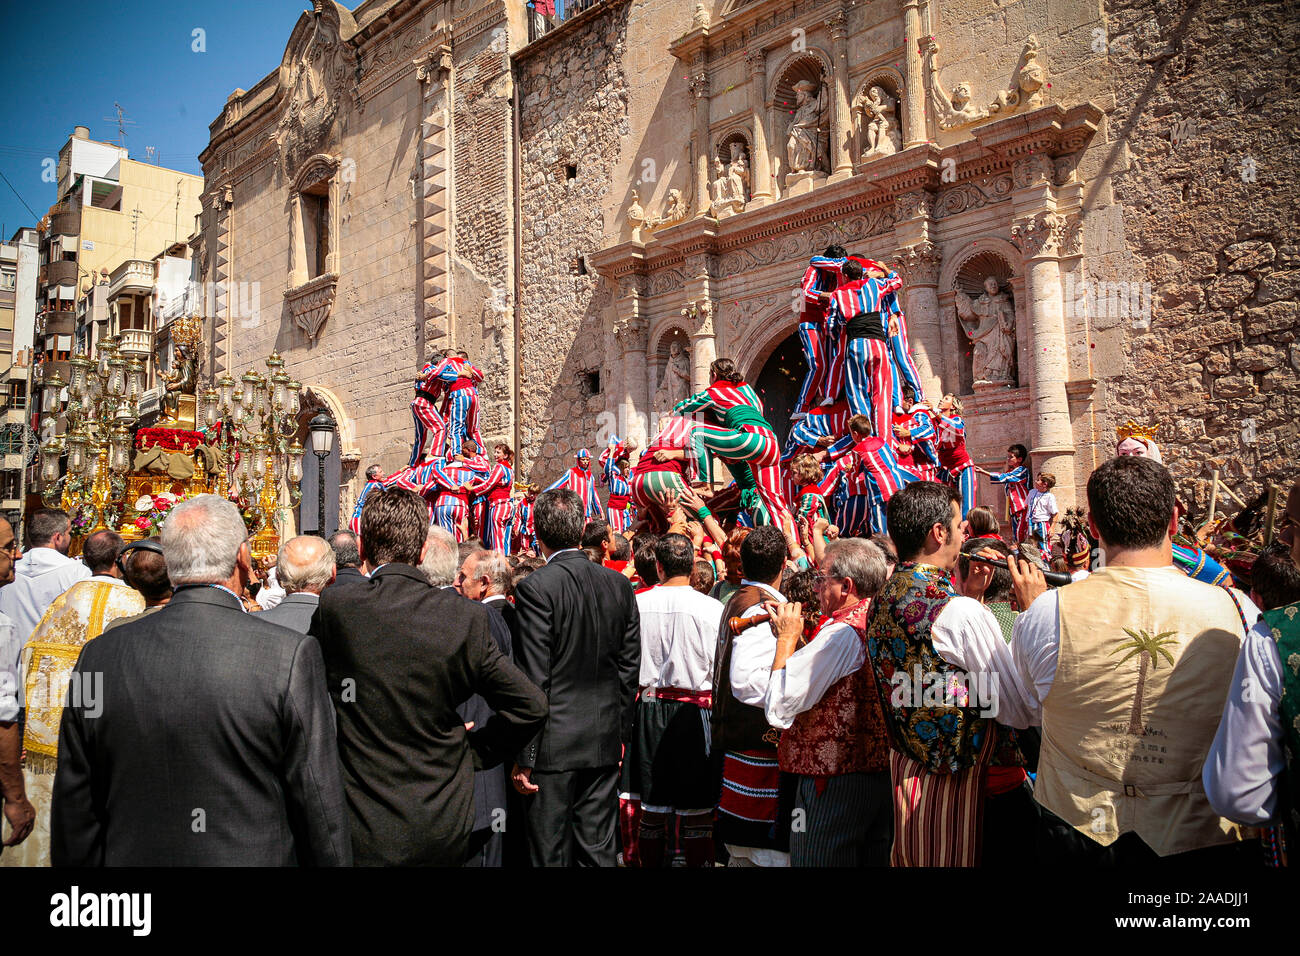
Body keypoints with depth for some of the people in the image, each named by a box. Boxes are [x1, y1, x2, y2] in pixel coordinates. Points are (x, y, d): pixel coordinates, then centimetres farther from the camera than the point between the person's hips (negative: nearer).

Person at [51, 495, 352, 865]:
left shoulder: (99, 656, -5)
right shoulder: (292, 654, -18)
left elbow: (73, 811, 4)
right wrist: (333, 861, -2)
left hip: (129, 857, 4)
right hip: (252, 856, -3)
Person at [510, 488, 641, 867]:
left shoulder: (535, 588, -14)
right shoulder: (619, 584, 3)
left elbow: (533, 679, -15)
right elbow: (630, 667, 7)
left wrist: (524, 757, -9)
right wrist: (621, 730, 16)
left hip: (554, 745, -5)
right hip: (605, 742, 5)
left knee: (551, 853, 7)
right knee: (598, 849, 15)